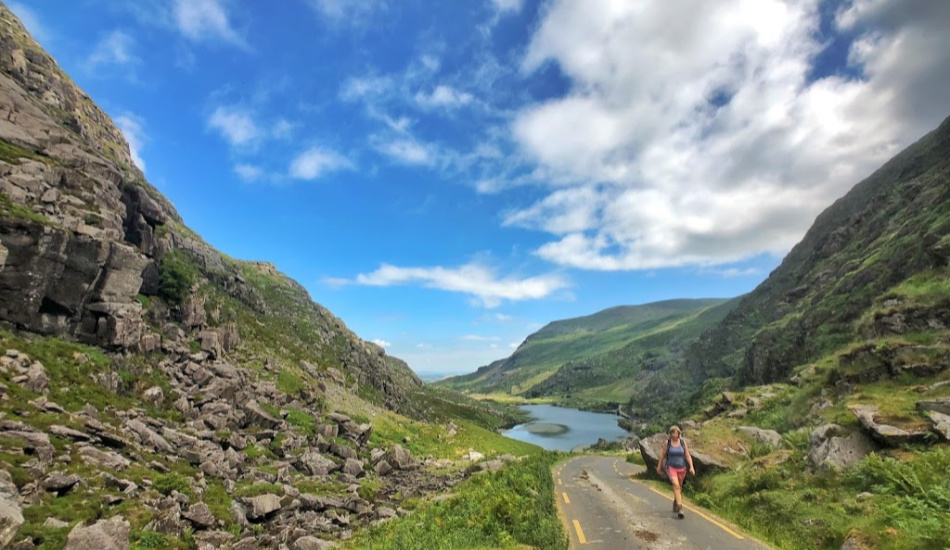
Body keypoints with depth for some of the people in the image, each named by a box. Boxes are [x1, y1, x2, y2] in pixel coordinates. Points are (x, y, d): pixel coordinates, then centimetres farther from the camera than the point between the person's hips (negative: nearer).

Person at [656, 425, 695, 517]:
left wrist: (691, 467, -19)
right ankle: (679, 507, -25)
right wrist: (659, 467, 6)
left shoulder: (683, 442, -5)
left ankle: (675, 504, 40)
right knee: (676, 485, -23)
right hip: (671, 468, -3)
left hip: (682, 468, 3)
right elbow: (662, 455, 0)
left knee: (679, 488, 18)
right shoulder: (667, 442, -8)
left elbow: (688, 456, -5)